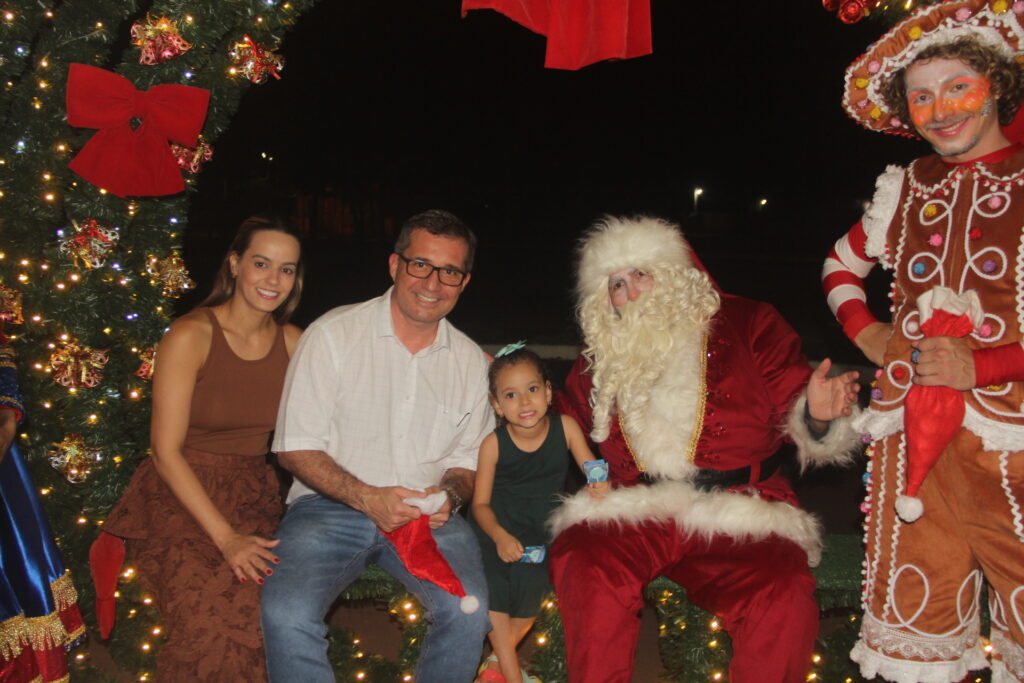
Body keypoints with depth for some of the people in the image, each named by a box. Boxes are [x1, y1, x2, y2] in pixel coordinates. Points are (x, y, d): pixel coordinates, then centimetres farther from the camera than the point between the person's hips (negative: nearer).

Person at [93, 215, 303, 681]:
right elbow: (166, 450, -11)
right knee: (218, 629, -26)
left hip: (253, 499, 4)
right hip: (181, 503, -4)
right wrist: (225, 537, -17)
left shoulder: (292, 341, 5)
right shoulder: (191, 335, -10)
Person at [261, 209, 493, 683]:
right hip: (330, 506, -2)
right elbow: (296, 449, -5)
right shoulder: (333, 335, -3)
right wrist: (368, 498, -19)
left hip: (429, 516, 3)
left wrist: (448, 496, -8)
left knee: (469, 611, -25)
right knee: (286, 614, -30)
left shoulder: (471, 361, 9)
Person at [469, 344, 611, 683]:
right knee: (491, 587, -21)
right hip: (498, 527, 0)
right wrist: (500, 536, -22)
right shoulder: (493, 444, -9)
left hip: (542, 528, 1)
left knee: (531, 583, -20)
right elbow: (481, 503, -4)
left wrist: (601, 486, -26)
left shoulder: (566, 427, -6)